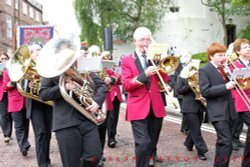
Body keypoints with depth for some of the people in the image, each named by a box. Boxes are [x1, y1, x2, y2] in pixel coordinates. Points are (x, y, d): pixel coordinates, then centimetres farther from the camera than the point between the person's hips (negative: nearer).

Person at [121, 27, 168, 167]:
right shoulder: (127, 60, 0)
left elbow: (165, 80, 5)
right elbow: (126, 85, -10)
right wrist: (145, 75, -22)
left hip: (156, 106, 4)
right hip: (138, 107, -4)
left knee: (152, 143, 16)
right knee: (143, 143, -15)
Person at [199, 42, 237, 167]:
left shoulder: (224, 69, 15)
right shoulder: (204, 70, -8)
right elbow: (205, 91, -17)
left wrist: (233, 83, 0)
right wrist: (225, 87, -23)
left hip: (228, 111, 8)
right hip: (218, 113, -8)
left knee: (224, 142, 14)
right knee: (226, 142, -14)